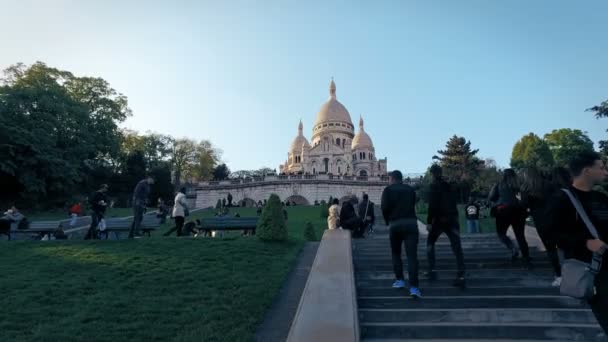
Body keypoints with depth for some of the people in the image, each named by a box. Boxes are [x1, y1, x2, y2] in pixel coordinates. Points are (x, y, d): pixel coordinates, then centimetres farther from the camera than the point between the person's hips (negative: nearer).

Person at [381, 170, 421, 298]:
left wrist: (388, 222, 9)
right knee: (412, 255, -3)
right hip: (411, 223, 1)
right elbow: (413, 205, 11)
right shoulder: (410, 189, 13)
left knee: (396, 253, 18)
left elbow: (384, 207, -6)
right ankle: (413, 286, -10)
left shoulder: (388, 190, 3)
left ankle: (399, 280, 17)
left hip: (395, 224, -1)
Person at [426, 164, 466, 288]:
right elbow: (455, 202, 16)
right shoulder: (450, 186, 13)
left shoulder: (434, 186, -8)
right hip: (453, 219, 5)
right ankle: (461, 276, -7)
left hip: (439, 220, -5)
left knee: (430, 243, 15)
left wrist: (429, 221, -12)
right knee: (457, 248, 0)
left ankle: (432, 270, 13)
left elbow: (432, 206, -15)